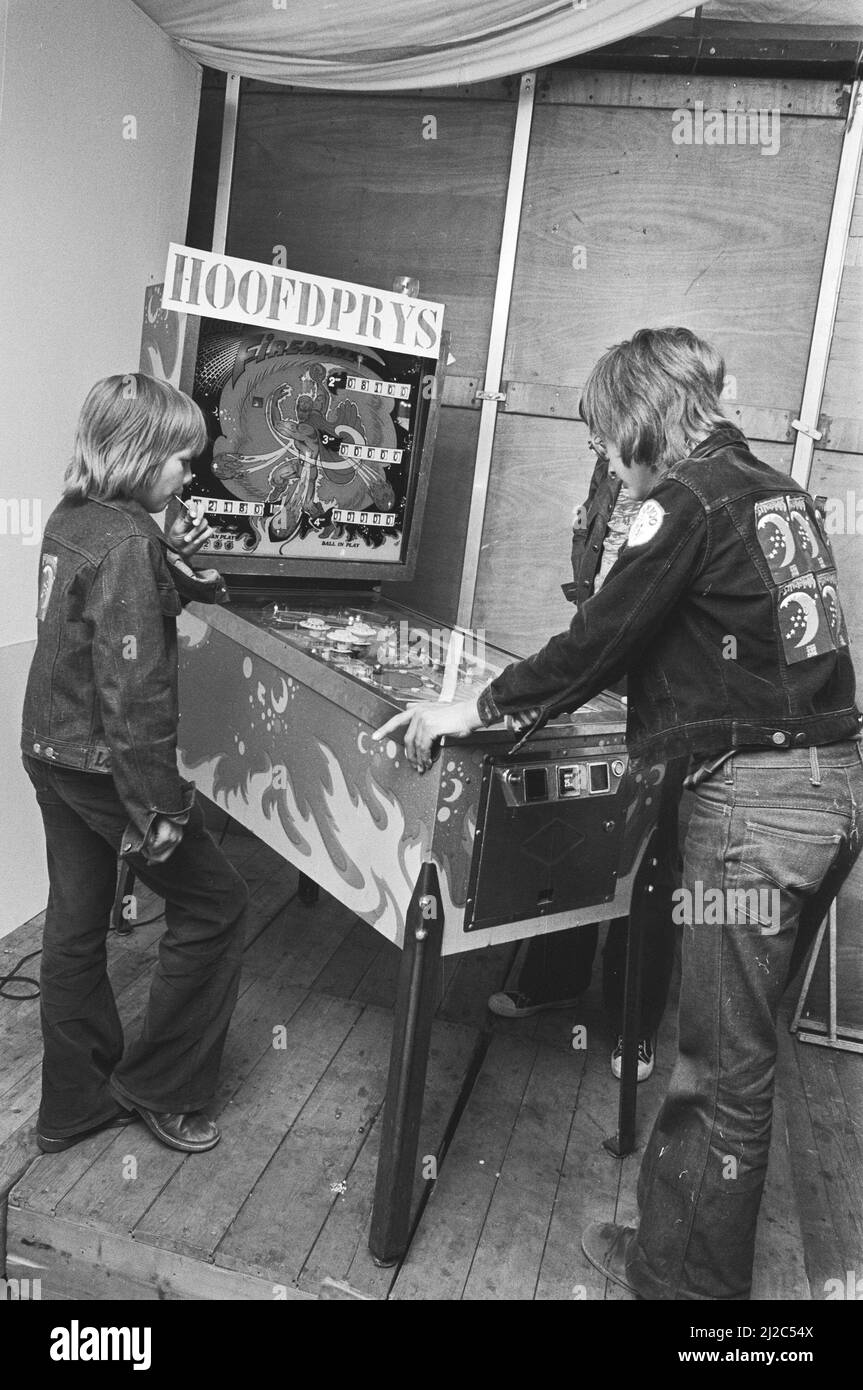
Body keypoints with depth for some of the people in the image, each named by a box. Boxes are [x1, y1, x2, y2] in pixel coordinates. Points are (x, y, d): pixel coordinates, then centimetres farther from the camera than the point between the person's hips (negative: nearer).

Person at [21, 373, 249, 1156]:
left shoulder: (70, 520, 7)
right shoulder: (127, 542, -21)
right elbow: (134, 689, -25)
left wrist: (173, 563, 1)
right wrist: (160, 804, -21)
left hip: (52, 751, 9)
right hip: (104, 763, -9)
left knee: (76, 927, 18)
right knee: (214, 904, 7)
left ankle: (75, 1105, 33)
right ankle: (162, 1090, 20)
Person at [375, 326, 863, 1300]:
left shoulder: (687, 500, -10)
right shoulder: (776, 489, 15)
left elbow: (595, 643, -13)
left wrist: (476, 709, -2)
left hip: (756, 799, -9)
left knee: (727, 1070, 5)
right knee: (732, 1044, 18)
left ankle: (687, 1279, 23)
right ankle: (669, 1246, 34)